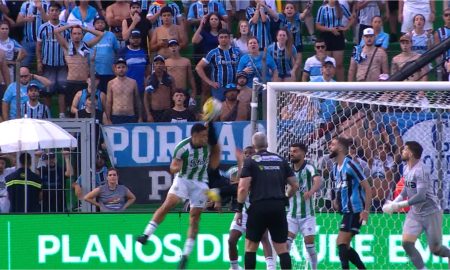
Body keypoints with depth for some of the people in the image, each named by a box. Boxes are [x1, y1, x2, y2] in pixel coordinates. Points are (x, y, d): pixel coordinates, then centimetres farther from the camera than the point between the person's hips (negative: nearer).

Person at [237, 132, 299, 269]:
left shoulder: (250, 161, 1)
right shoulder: (280, 160, 12)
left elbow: (243, 188, -8)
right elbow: (295, 185, 14)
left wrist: (239, 209, 0)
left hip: (259, 207, -3)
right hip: (278, 207, 3)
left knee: (251, 246, 10)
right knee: (282, 248, 6)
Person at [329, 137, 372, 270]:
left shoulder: (350, 165, -14)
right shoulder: (335, 167, 12)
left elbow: (367, 188, -14)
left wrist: (366, 210, -19)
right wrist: (337, 200, 9)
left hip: (355, 211, -9)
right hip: (346, 211, 9)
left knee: (341, 242, -14)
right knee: (344, 246, 9)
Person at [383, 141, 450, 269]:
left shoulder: (420, 171, -23)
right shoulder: (406, 169, 3)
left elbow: (421, 196, -30)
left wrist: (399, 205, -28)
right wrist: (395, 201, 3)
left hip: (430, 213, -7)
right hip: (415, 213, 7)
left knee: (435, 249, 2)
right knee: (406, 243, -12)